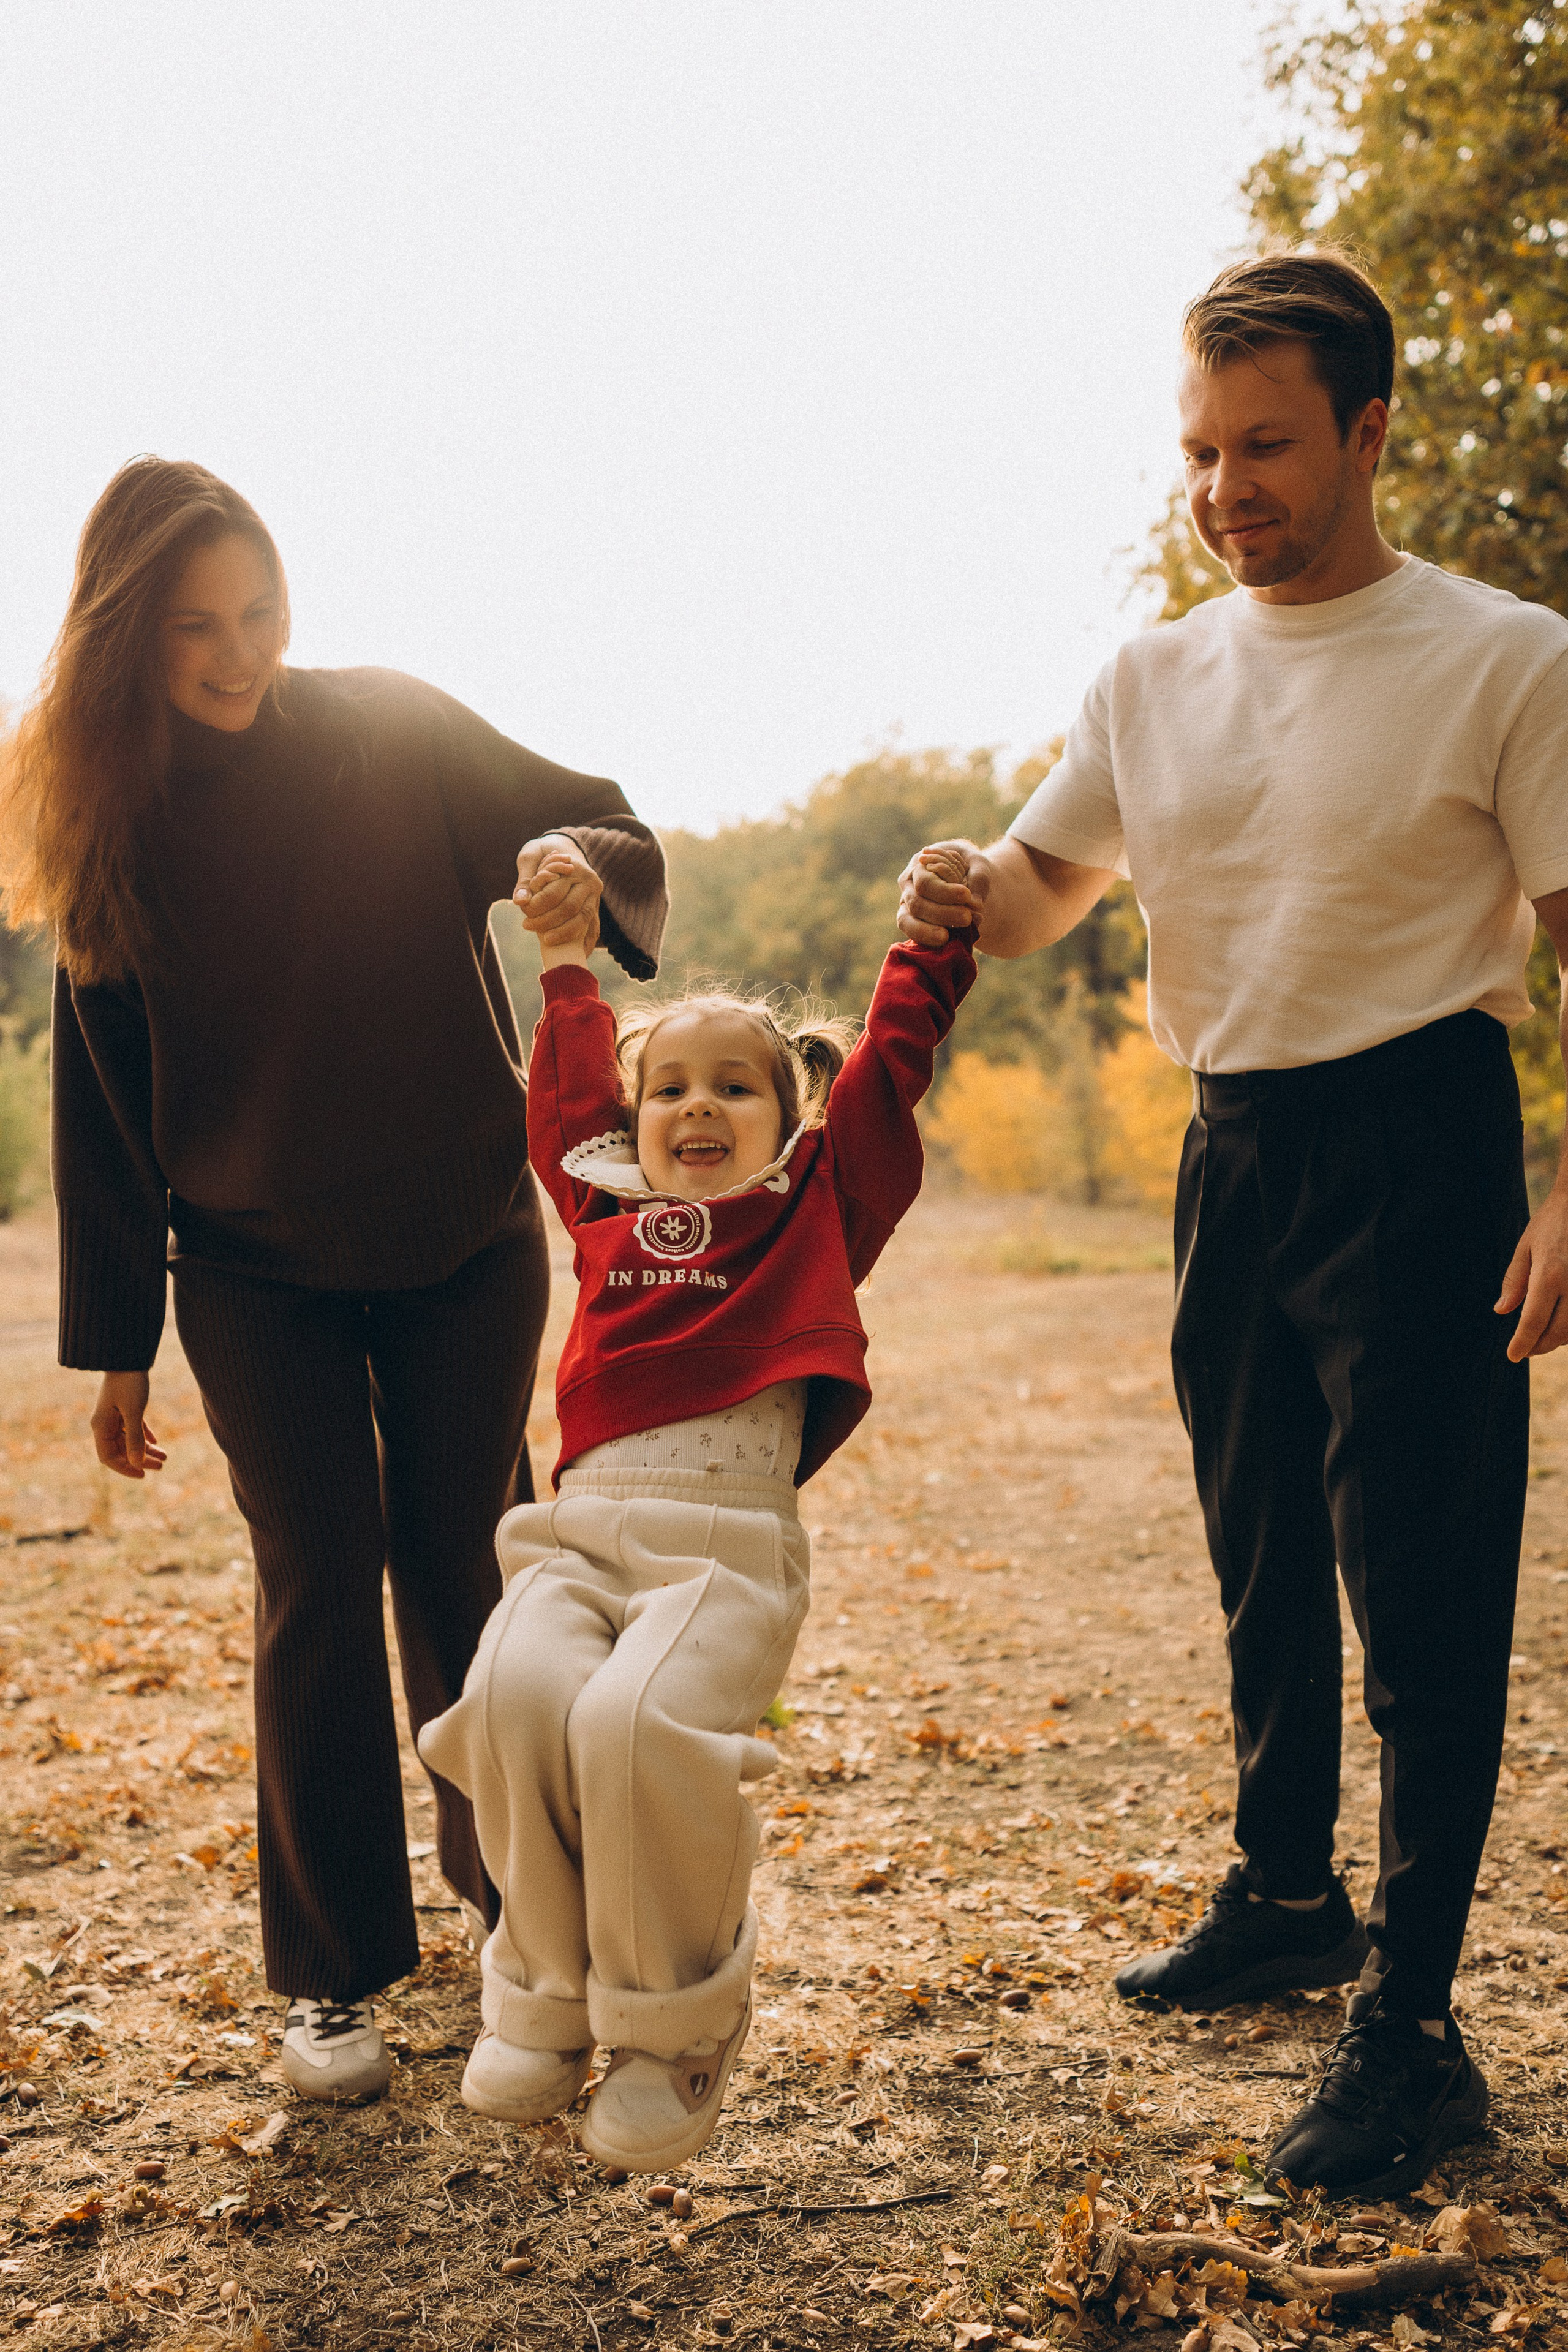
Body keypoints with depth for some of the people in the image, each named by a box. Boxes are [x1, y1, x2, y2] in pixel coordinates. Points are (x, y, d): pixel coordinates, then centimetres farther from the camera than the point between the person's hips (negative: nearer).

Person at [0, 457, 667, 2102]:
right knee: (318, 1589, -2)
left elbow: (598, 827, -6)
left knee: (461, 1570, 8)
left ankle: (506, 1883, 31)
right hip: (258, 1276, 0)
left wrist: (580, 866, -32)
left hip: (466, 1243, 0)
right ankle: (331, 1976, 13)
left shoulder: (399, 736, -5)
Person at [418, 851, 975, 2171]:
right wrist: (569, 962, 44)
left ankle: (675, 2028, -5)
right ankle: (548, 1999, -2)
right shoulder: (605, 1204, 24)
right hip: (581, 1527, 3)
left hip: (734, 1533, -3)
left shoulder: (821, 1199, 17)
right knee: (516, 1693, -27)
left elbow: (890, 1067, 16)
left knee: (638, 1723, -30)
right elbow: (570, 1087, 38)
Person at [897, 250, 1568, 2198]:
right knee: (1262, 1563, 17)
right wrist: (965, 899, -11)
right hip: (1233, 1147, 6)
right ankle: (1286, 1897, 35)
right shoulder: (1155, 679, 9)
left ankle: (1410, 2023, 6)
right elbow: (1042, 888, 14)